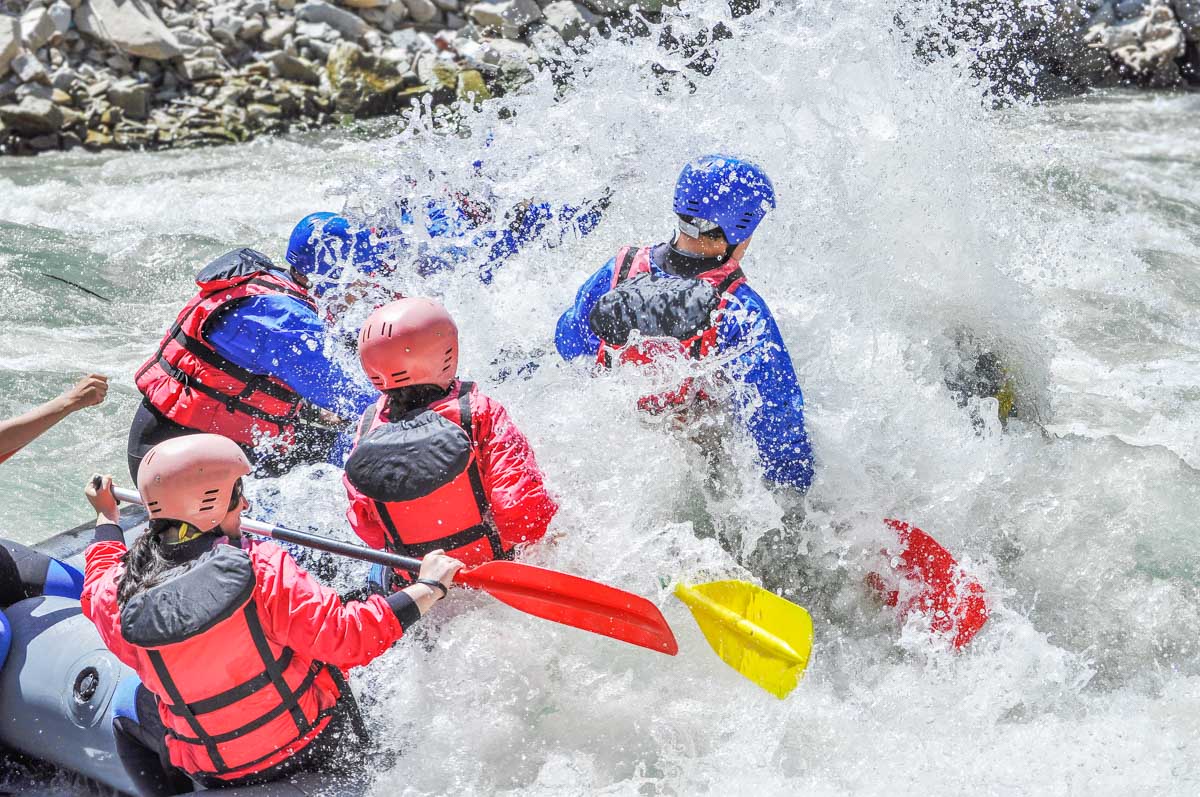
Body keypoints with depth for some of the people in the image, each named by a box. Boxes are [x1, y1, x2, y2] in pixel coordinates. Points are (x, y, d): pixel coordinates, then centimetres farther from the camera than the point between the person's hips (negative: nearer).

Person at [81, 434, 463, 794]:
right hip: (313, 741, -1)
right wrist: (429, 587, -19)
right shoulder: (261, 569, -29)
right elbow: (349, 637, -30)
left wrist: (106, 515, 27)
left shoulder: (115, 603, -17)